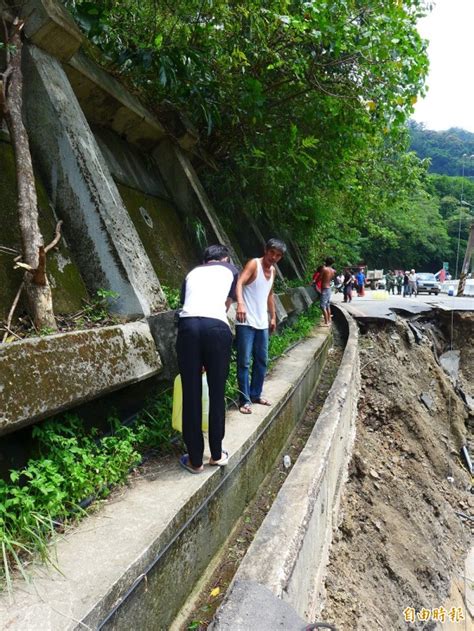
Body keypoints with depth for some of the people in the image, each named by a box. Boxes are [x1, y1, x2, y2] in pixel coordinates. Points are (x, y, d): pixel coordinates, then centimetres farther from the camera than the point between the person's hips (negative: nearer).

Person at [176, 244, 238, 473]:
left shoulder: (192, 273, 31)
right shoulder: (230, 270, 26)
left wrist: (198, 360, 37)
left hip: (188, 325, 2)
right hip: (216, 326, -1)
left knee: (191, 396, 9)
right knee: (217, 394, 13)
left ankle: (195, 460, 20)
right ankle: (217, 454, 28)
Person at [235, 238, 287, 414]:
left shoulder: (272, 270, 13)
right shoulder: (254, 264, -9)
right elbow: (239, 282, -25)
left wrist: (273, 317, 24)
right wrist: (240, 303, -41)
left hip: (262, 323, 8)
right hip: (246, 322, -8)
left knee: (262, 360, 14)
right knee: (244, 362, -3)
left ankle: (256, 394, 27)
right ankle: (245, 400, 3)